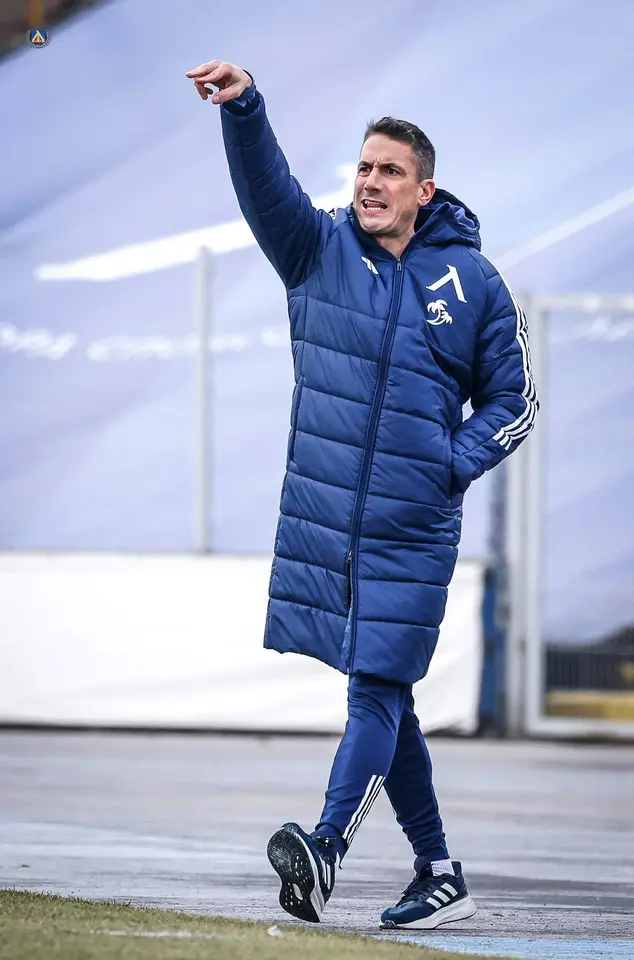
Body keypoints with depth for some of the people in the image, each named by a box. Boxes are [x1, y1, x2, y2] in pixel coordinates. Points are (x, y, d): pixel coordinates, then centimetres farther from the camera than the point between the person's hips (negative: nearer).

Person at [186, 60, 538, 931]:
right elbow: (264, 184, -13)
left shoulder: (473, 284, 1)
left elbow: (514, 399, 9)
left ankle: (326, 850, -27)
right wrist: (242, 106, -32)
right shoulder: (319, 251, 5)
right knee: (384, 696, 10)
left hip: (411, 531, -3)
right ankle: (440, 877, 19)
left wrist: (454, 463, -7)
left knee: (377, 691, -13)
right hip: (320, 521, 3)